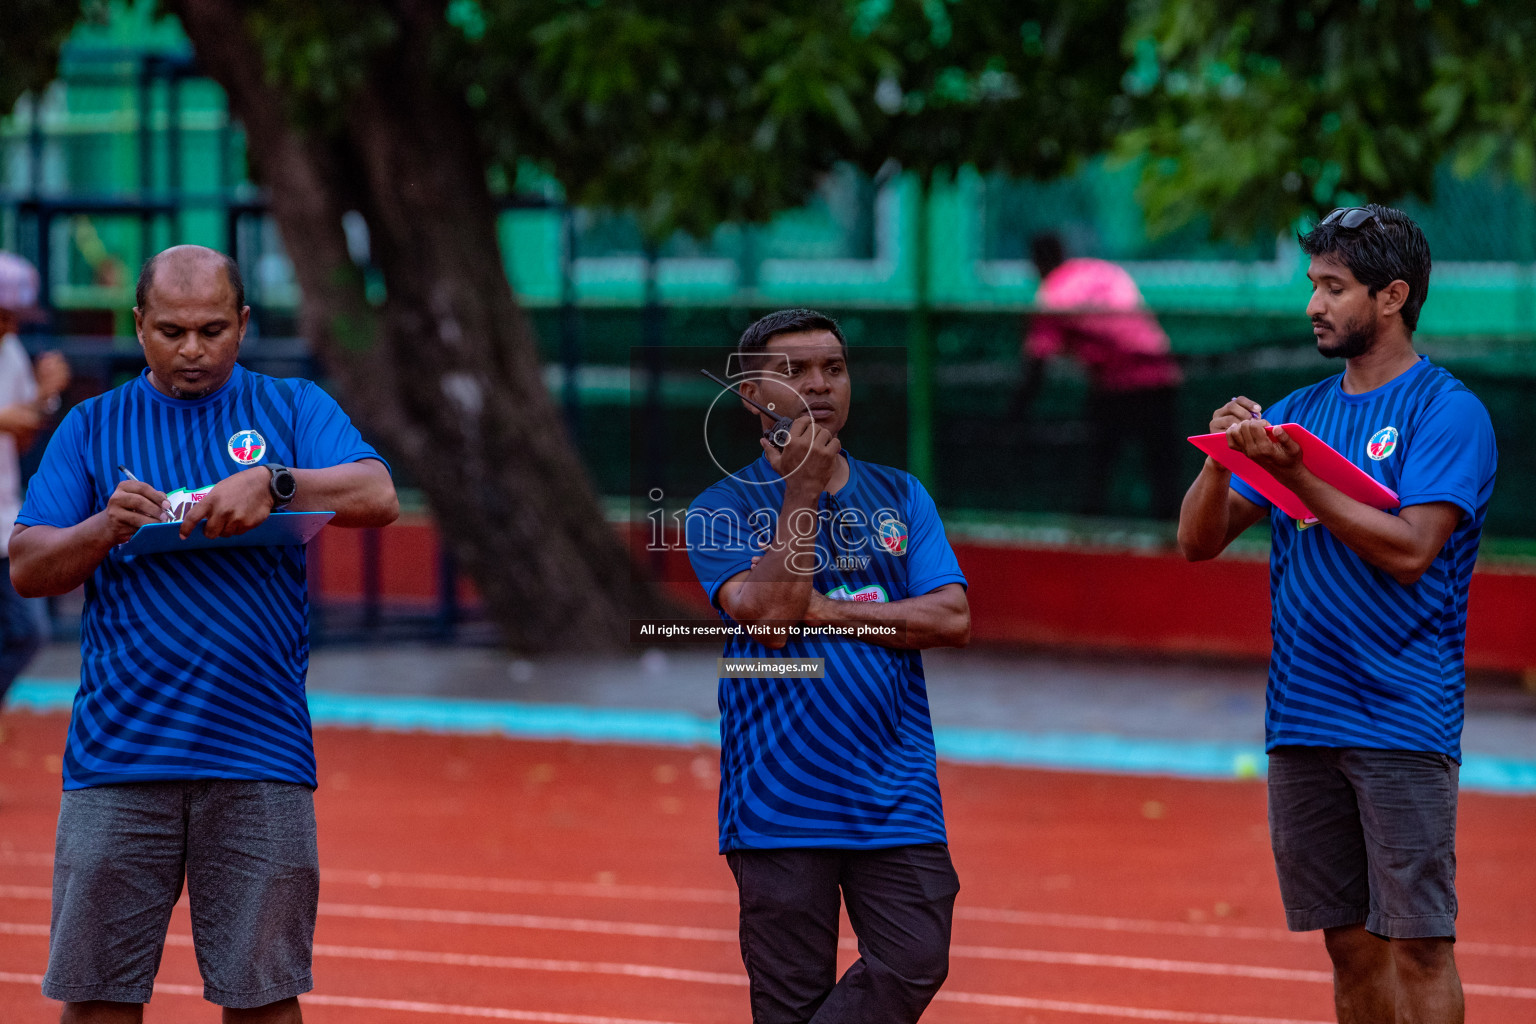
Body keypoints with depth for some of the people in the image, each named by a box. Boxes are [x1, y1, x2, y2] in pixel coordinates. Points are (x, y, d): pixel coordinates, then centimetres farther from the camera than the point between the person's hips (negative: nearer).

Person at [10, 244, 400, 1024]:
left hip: (259, 753, -1)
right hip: (117, 755, 1)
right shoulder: (91, 427, 12)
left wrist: (273, 485, -22)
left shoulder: (293, 409, 9)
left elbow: (377, 498, -7)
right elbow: (27, 568, 6)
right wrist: (105, 529, -13)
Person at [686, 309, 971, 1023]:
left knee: (914, 967, -12)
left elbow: (952, 618, 1)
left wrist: (823, 612, -7)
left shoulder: (901, 497, 14)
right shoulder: (723, 508, 3)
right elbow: (768, 614, -14)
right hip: (778, 799, -3)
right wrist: (804, 488, -10)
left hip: (898, 797, 3)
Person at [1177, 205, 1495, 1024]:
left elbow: (1410, 548, -17)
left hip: (1401, 727, -6)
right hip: (1300, 721, 6)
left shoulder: (1447, 411, -5)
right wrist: (1224, 459, -7)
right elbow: (1199, 540, 11)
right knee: (1350, 947, 9)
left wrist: (1295, 476, -18)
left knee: (1415, 945, -7)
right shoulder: (1298, 412, 14)